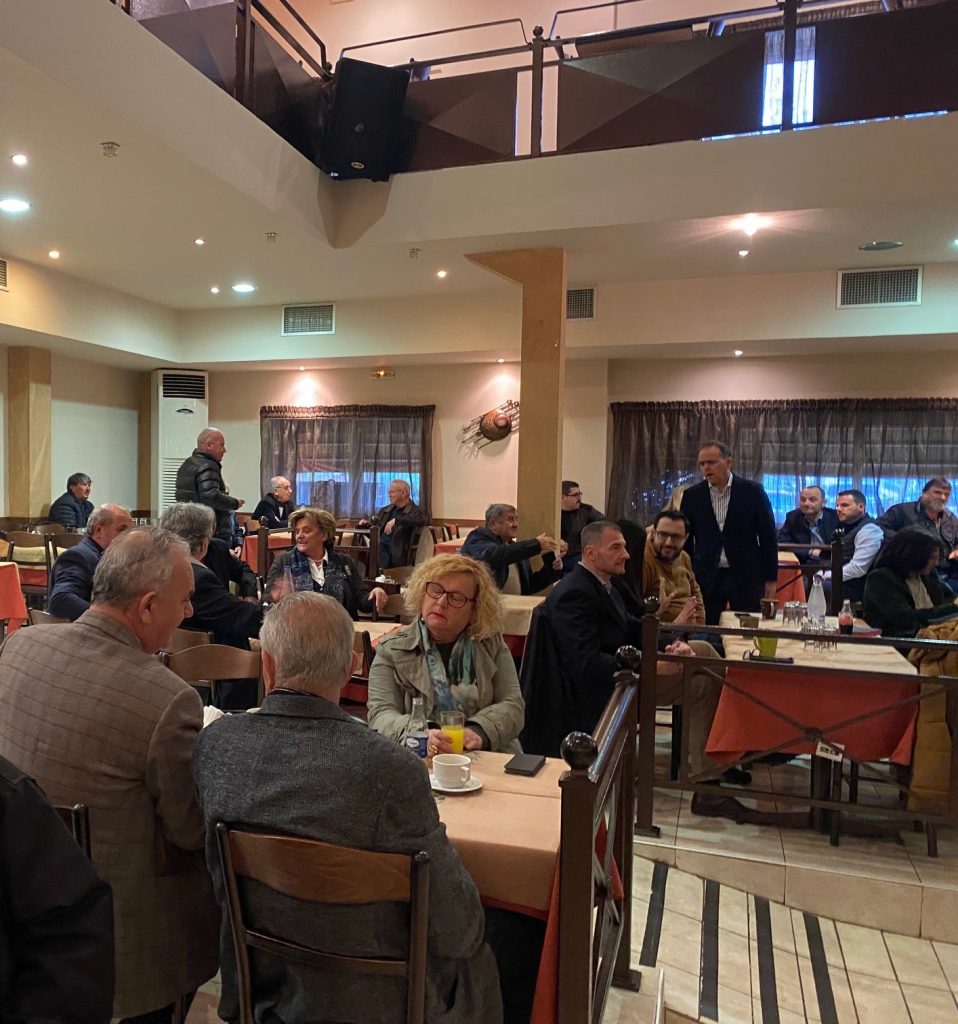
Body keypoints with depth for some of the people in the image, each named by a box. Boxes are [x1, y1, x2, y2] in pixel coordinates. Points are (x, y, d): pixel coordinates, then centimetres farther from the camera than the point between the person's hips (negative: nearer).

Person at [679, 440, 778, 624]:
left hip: (747, 578, -1)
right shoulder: (691, 496, 2)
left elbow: (768, 537, 2)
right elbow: (686, 540, 8)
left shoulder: (753, 492, -2)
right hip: (706, 579, 1)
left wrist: (770, 579, 1)